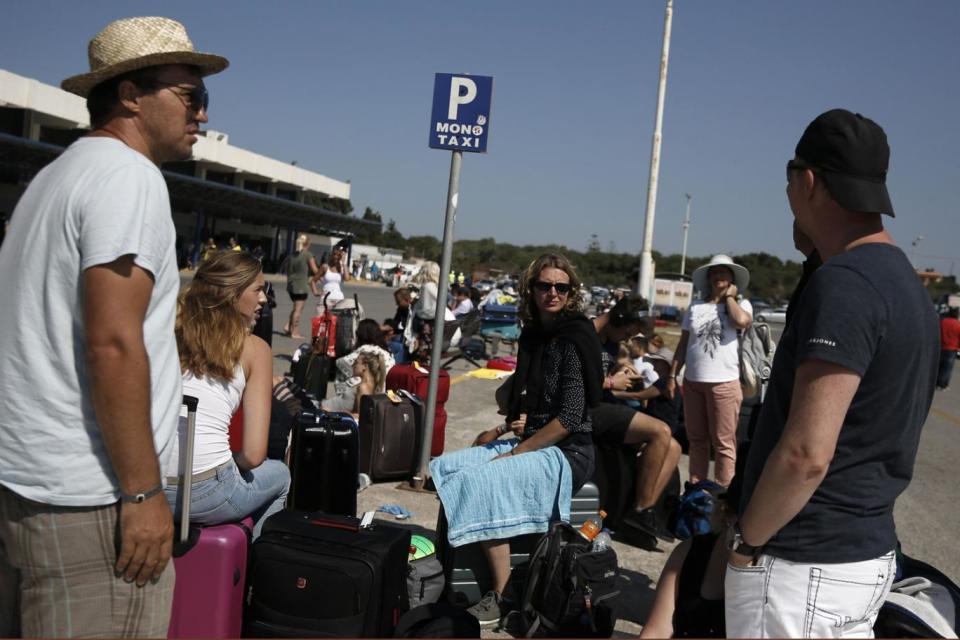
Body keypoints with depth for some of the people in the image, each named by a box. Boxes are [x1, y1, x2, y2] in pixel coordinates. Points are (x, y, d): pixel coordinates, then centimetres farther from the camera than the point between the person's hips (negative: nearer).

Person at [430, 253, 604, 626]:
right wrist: (501, 430, 7)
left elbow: (570, 417, -18)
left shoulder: (573, 340, -13)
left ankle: (501, 597, -17)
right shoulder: (532, 334, 11)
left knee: (482, 480, -27)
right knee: (443, 468, -3)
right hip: (531, 444, 8)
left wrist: (514, 453, -17)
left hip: (567, 453, -8)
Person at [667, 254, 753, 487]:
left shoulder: (741, 304, 2)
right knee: (696, 439, 12)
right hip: (692, 381, 4)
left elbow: (741, 321, -23)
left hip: (724, 383, -4)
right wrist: (672, 375, 7)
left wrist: (729, 297, -6)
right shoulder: (695, 306, 11)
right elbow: (683, 344, 12)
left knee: (724, 442, -2)